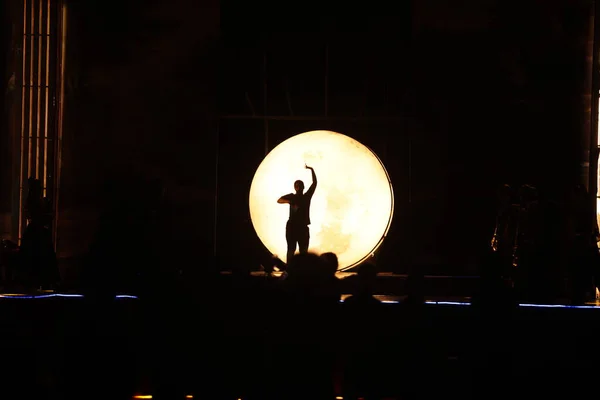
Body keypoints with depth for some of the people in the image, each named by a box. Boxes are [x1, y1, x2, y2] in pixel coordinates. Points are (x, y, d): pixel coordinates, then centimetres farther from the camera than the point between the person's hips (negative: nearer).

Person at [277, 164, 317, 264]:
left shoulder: (307, 196, 7)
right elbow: (279, 200, -8)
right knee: (291, 250, -3)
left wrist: (312, 170, -7)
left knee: (303, 251, -1)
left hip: (303, 227, 2)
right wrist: (289, 201, -28)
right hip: (292, 227, -2)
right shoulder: (291, 197, 4)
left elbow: (314, 183, 2)